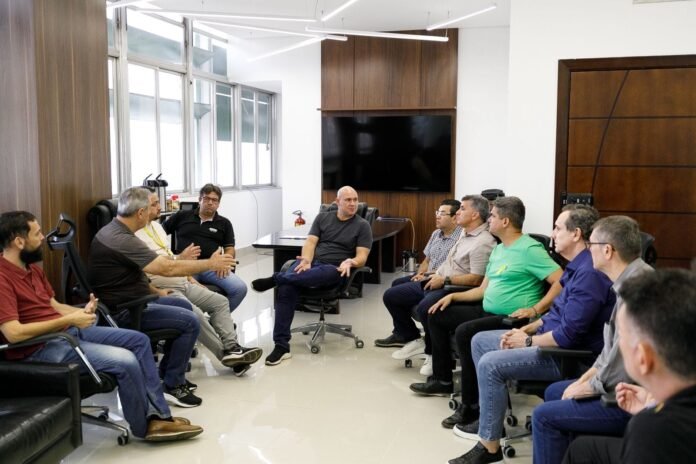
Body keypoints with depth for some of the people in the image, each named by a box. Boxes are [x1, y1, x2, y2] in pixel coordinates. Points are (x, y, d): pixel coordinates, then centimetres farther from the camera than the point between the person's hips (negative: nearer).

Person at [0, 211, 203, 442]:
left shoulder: (31, 268, 12)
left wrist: (81, 312, -5)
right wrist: (69, 320, -21)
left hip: (68, 331, 10)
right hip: (40, 349, -10)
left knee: (139, 340, 4)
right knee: (126, 361, -23)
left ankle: (158, 415, 2)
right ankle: (145, 426, 2)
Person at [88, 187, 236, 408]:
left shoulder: (115, 230, 7)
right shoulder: (121, 240, -26)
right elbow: (168, 268, -26)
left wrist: (156, 292, 14)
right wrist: (210, 263, -16)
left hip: (129, 300, 11)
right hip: (122, 312, -11)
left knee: (184, 306, 19)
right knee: (190, 322, -14)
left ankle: (167, 373, 24)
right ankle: (172, 385, -2)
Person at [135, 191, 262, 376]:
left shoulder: (156, 225, 17)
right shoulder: (134, 235, -13)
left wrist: (190, 278, 16)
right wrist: (181, 258, -25)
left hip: (183, 283, 9)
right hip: (164, 290, -9)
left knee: (220, 301, -2)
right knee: (195, 314, -29)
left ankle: (232, 348, -10)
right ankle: (225, 354, -14)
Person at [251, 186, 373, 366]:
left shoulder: (362, 226, 8)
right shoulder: (322, 217, 17)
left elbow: (362, 257, 0)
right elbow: (310, 242, 6)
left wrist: (350, 262, -24)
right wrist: (306, 260, -15)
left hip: (333, 269, -2)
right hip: (311, 262, 3)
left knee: (320, 275, -43)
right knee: (286, 288, -30)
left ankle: (275, 278, -31)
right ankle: (281, 346, -29)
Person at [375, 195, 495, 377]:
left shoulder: (483, 242, -16)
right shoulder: (465, 234, 15)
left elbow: (475, 279, -23)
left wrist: (445, 280, -17)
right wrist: (438, 274, 13)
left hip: (453, 289, -10)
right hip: (438, 282, 10)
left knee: (424, 307, -38)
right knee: (391, 295, 5)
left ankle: (434, 353, -12)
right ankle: (412, 338, 15)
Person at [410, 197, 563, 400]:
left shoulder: (530, 249, -12)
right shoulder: (498, 249, 18)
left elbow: (561, 281, -20)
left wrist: (535, 309, -24)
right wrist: (453, 296, 11)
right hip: (486, 311, 10)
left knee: (464, 331, -32)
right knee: (436, 314, 10)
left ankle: (473, 402, -20)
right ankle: (443, 379, 17)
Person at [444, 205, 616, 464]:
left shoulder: (589, 273, -25)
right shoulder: (577, 267, 10)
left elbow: (569, 335, -28)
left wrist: (527, 341, -14)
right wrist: (528, 329, 6)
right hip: (553, 338, 11)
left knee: (490, 364, -24)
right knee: (480, 341, 11)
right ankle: (490, 416, 17)